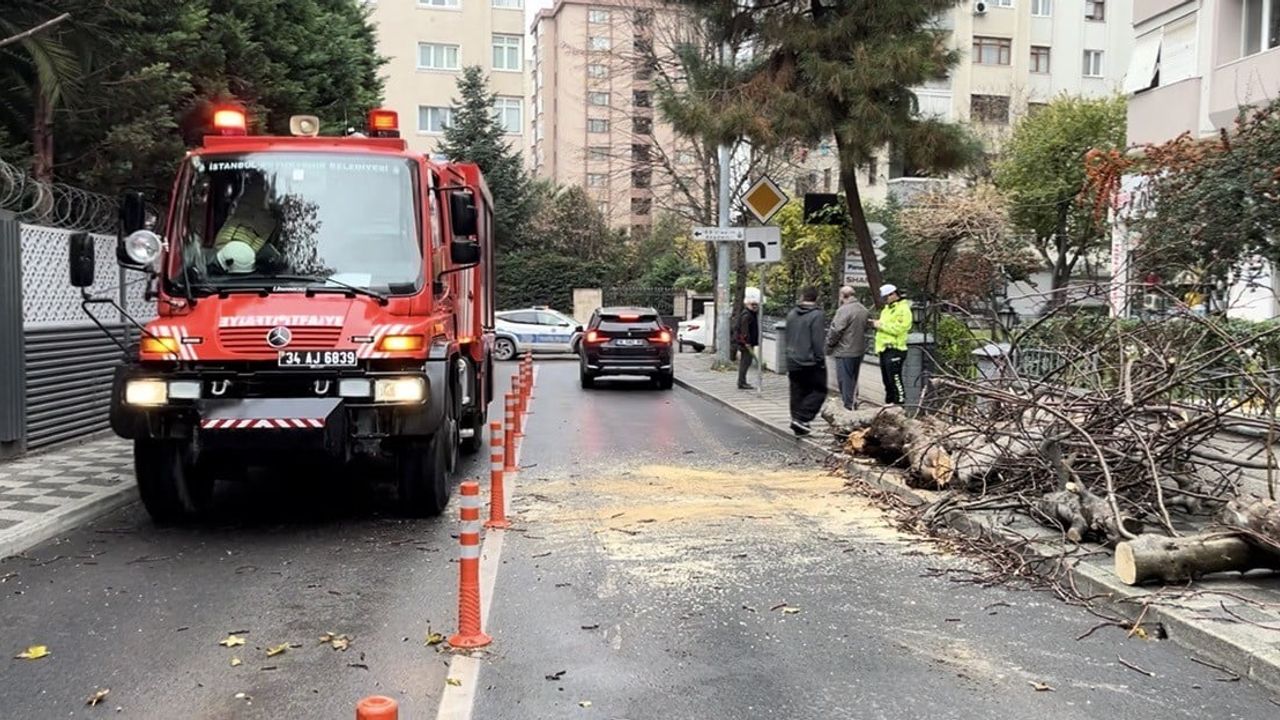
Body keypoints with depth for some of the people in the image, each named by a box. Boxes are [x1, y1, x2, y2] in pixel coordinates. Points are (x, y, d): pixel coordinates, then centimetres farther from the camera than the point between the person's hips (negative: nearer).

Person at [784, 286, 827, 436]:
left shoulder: (791, 314, 10)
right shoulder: (816, 315, -12)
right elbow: (818, 342, -16)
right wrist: (821, 361, -9)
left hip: (793, 362, 7)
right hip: (811, 362, -7)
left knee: (798, 393, 12)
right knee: (819, 390, 3)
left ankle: (799, 426, 13)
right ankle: (801, 418, -10)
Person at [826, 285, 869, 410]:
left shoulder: (844, 310, -19)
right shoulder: (864, 310, 9)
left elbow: (835, 331, -18)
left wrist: (829, 345, -5)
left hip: (845, 352, -8)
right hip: (860, 350, 8)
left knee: (845, 380, -1)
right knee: (854, 379, 19)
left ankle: (848, 405, 1)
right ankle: (854, 402, 27)